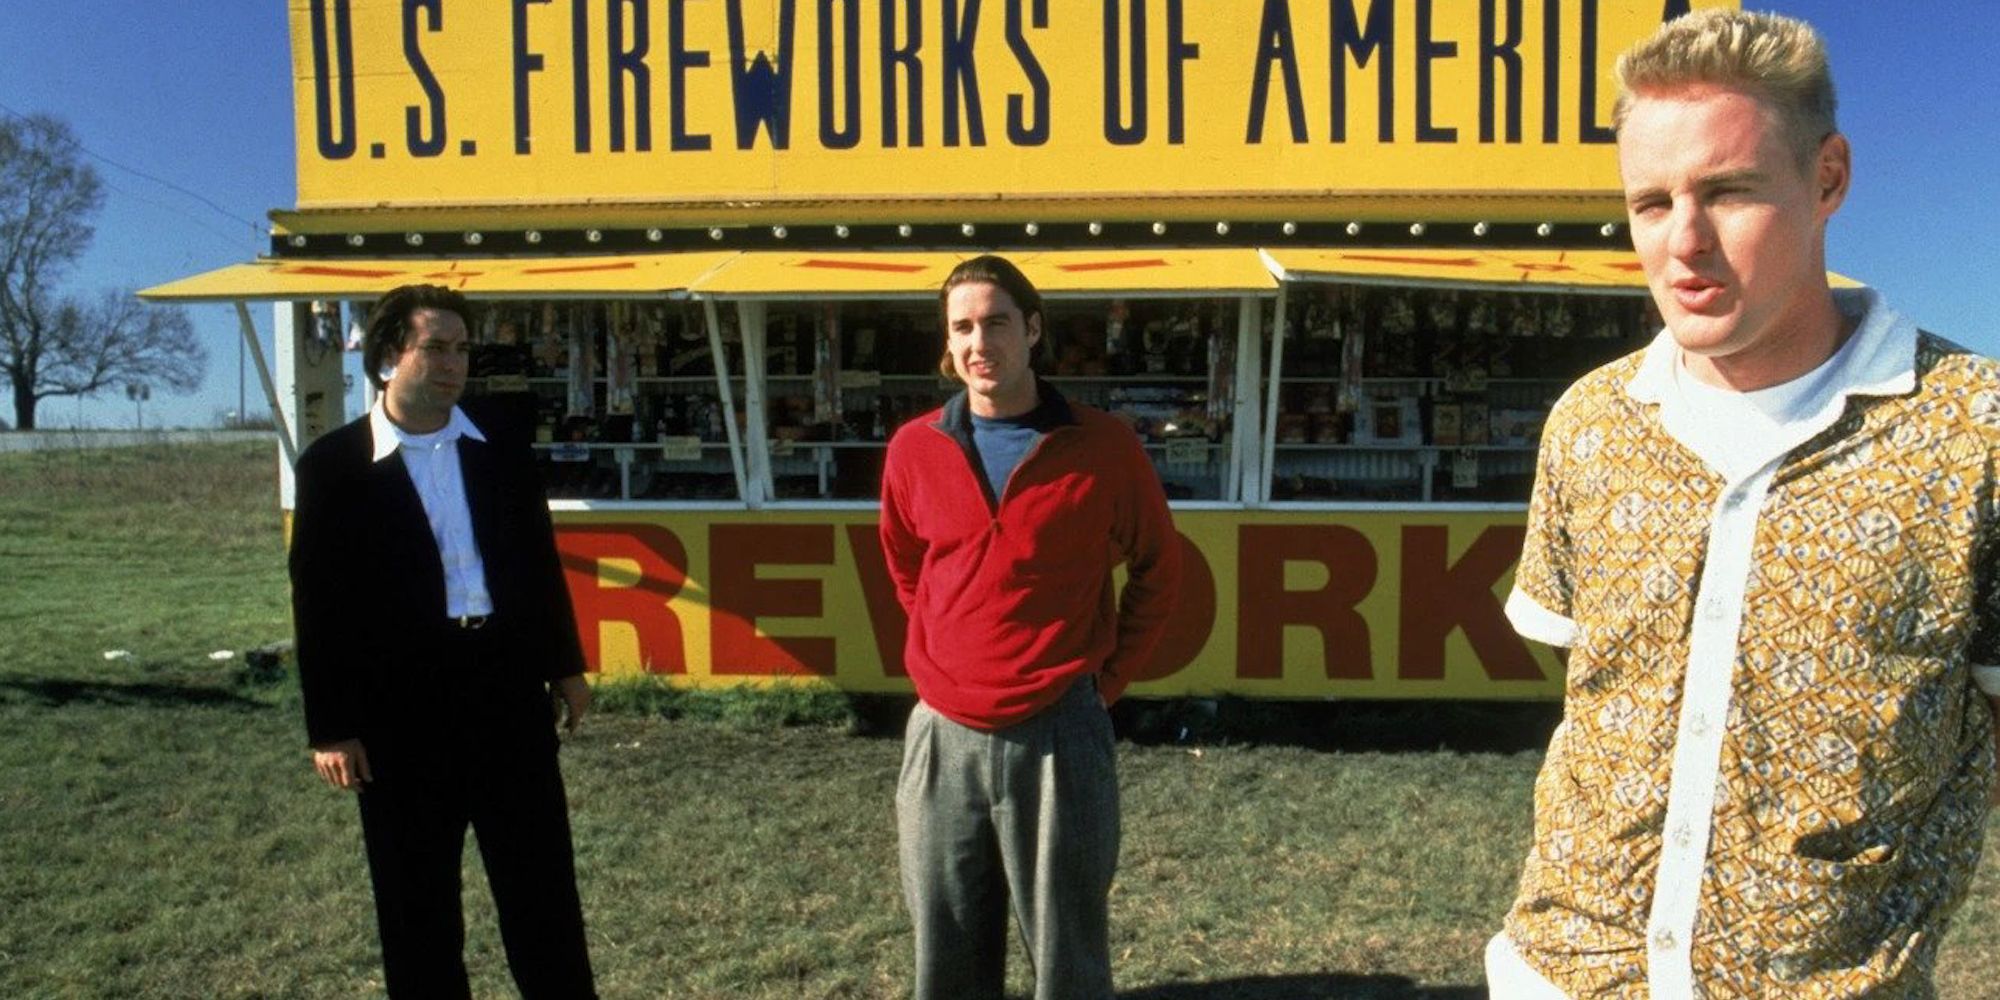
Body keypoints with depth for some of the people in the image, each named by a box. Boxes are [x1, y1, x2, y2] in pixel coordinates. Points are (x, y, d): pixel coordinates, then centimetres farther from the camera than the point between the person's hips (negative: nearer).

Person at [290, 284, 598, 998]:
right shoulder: (334, 465, -4)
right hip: (402, 704, -2)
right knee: (416, 902, 12)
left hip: (508, 685, 3)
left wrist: (564, 666, 12)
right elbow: (318, 602, -5)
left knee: (542, 886, 12)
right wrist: (331, 727, -7)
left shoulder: (501, 451, 6)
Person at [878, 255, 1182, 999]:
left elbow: (1158, 566, 8)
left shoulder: (1102, 447, -5)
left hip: (1058, 734, -3)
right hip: (943, 735, 3)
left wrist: (1112, 675, 3)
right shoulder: (915, 449, 2)